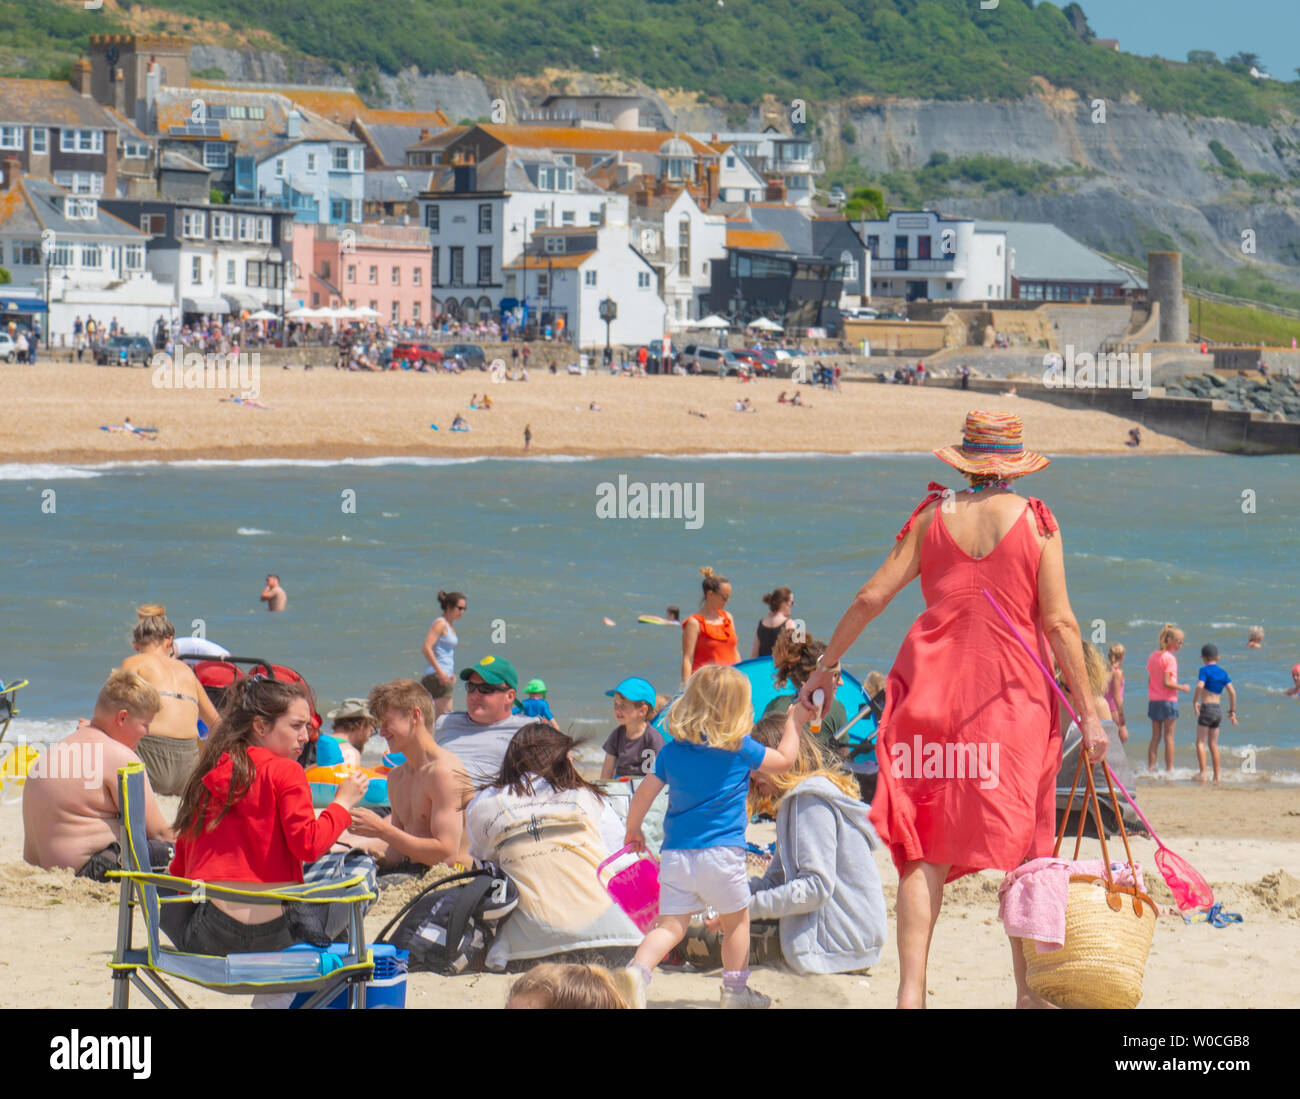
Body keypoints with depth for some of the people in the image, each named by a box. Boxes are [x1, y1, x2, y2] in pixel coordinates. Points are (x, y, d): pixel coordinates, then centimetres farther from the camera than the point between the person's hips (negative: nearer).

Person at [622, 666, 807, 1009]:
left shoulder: (672, 751, 7)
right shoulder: (741, 748, -3)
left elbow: (645, 791, 10)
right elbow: (784, 761, 10)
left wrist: (633, 830, 25)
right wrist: (794, 722, 24)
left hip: (675, 852, 3)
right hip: (721, 852, -3)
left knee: (671, 924, 0)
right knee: (736, 919, 16)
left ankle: (638, 971, -23)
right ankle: (736, 990, 25)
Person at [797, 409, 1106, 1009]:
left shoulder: (934, 515, 4)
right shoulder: (1035, 521, -2)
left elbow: (872, 595, 4)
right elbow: (1059, 622, -5)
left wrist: (827, 664, 17)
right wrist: (1088, 710, 0)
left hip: (932, 689, 1)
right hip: (1013, 693, -1)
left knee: (925, 850, 2)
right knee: (1020, 847, 8)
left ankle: (910, 989, -8)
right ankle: (1027, 990, 10)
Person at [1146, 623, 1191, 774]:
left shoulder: (1152, 656, 8)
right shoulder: (1170, 658, -14)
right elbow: (1166, 682, -19)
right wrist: (1182, 687, -6)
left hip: (1153, 701, 6)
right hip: (1168, 700, -6)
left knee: (1155, 737, 11)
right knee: (1168, 736, 1)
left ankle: (1150, 767, 10)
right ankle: (1169, 769, 4)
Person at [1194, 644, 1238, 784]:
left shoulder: (1204, 670, -6)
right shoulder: (1223, 673, 10)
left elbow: (1200, 686, -23)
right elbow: (1232, 692, 6)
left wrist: (1194, 701, -12)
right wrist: (1232, 711, 10)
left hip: (1206, 708, -6)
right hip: (1218, 709, 6)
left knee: (1200, 742, -3)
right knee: (1213, 744, 13)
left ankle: (1202, 772, -14)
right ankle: (1217, 775, 12)